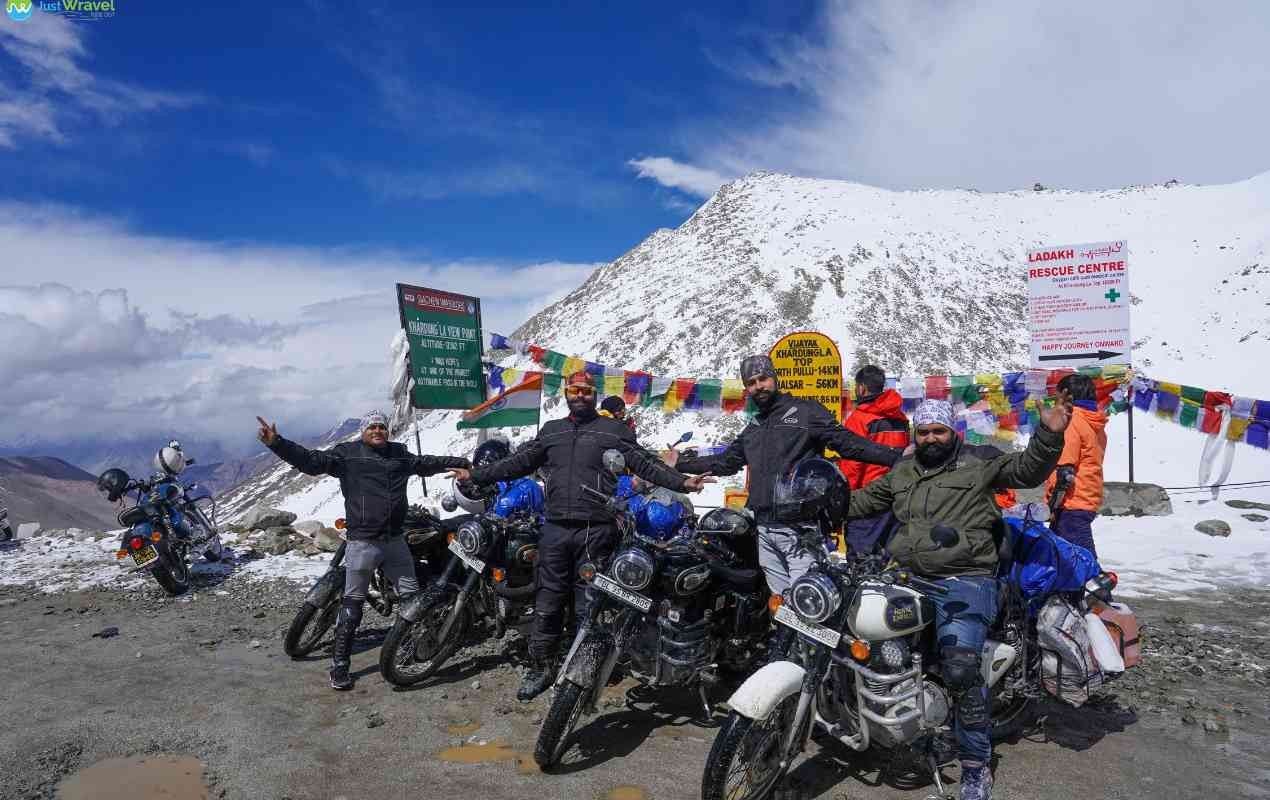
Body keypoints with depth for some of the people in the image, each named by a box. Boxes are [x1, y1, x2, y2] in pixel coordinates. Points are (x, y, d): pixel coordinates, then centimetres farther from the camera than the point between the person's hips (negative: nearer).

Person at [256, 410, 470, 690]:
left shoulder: (400, 453, 13)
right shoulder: (346, 453, -2)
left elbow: (426, 463, 29)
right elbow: (312, 461, -11)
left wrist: (460, 462, 36)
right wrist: (277, 443, -23)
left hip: (395, 540, 5)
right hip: (363, 541, -5)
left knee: (412, 598, 12)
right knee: (352, 606, 1)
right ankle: (339, 666, 12)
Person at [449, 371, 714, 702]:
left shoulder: (613, 429, 6)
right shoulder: (550, 431, 17)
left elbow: (646, 463, 1)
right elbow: (519, 463, 20)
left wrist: (682, 482, -12)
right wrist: (475, 476, 17)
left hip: (596, 530, -3)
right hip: (555, 528, 3)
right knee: (546, 605, 7)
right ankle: (541, 668, 20)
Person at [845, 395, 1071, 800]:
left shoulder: (979, 462, 6)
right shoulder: (902, 472, 20)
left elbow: (1028, 470, -2)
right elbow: (861, 501, 29)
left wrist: (1048, 435, -18)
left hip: (964, 580, -6)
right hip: (906, 576, 6)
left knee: (960, 668, -24)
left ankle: (976, 765, -7)